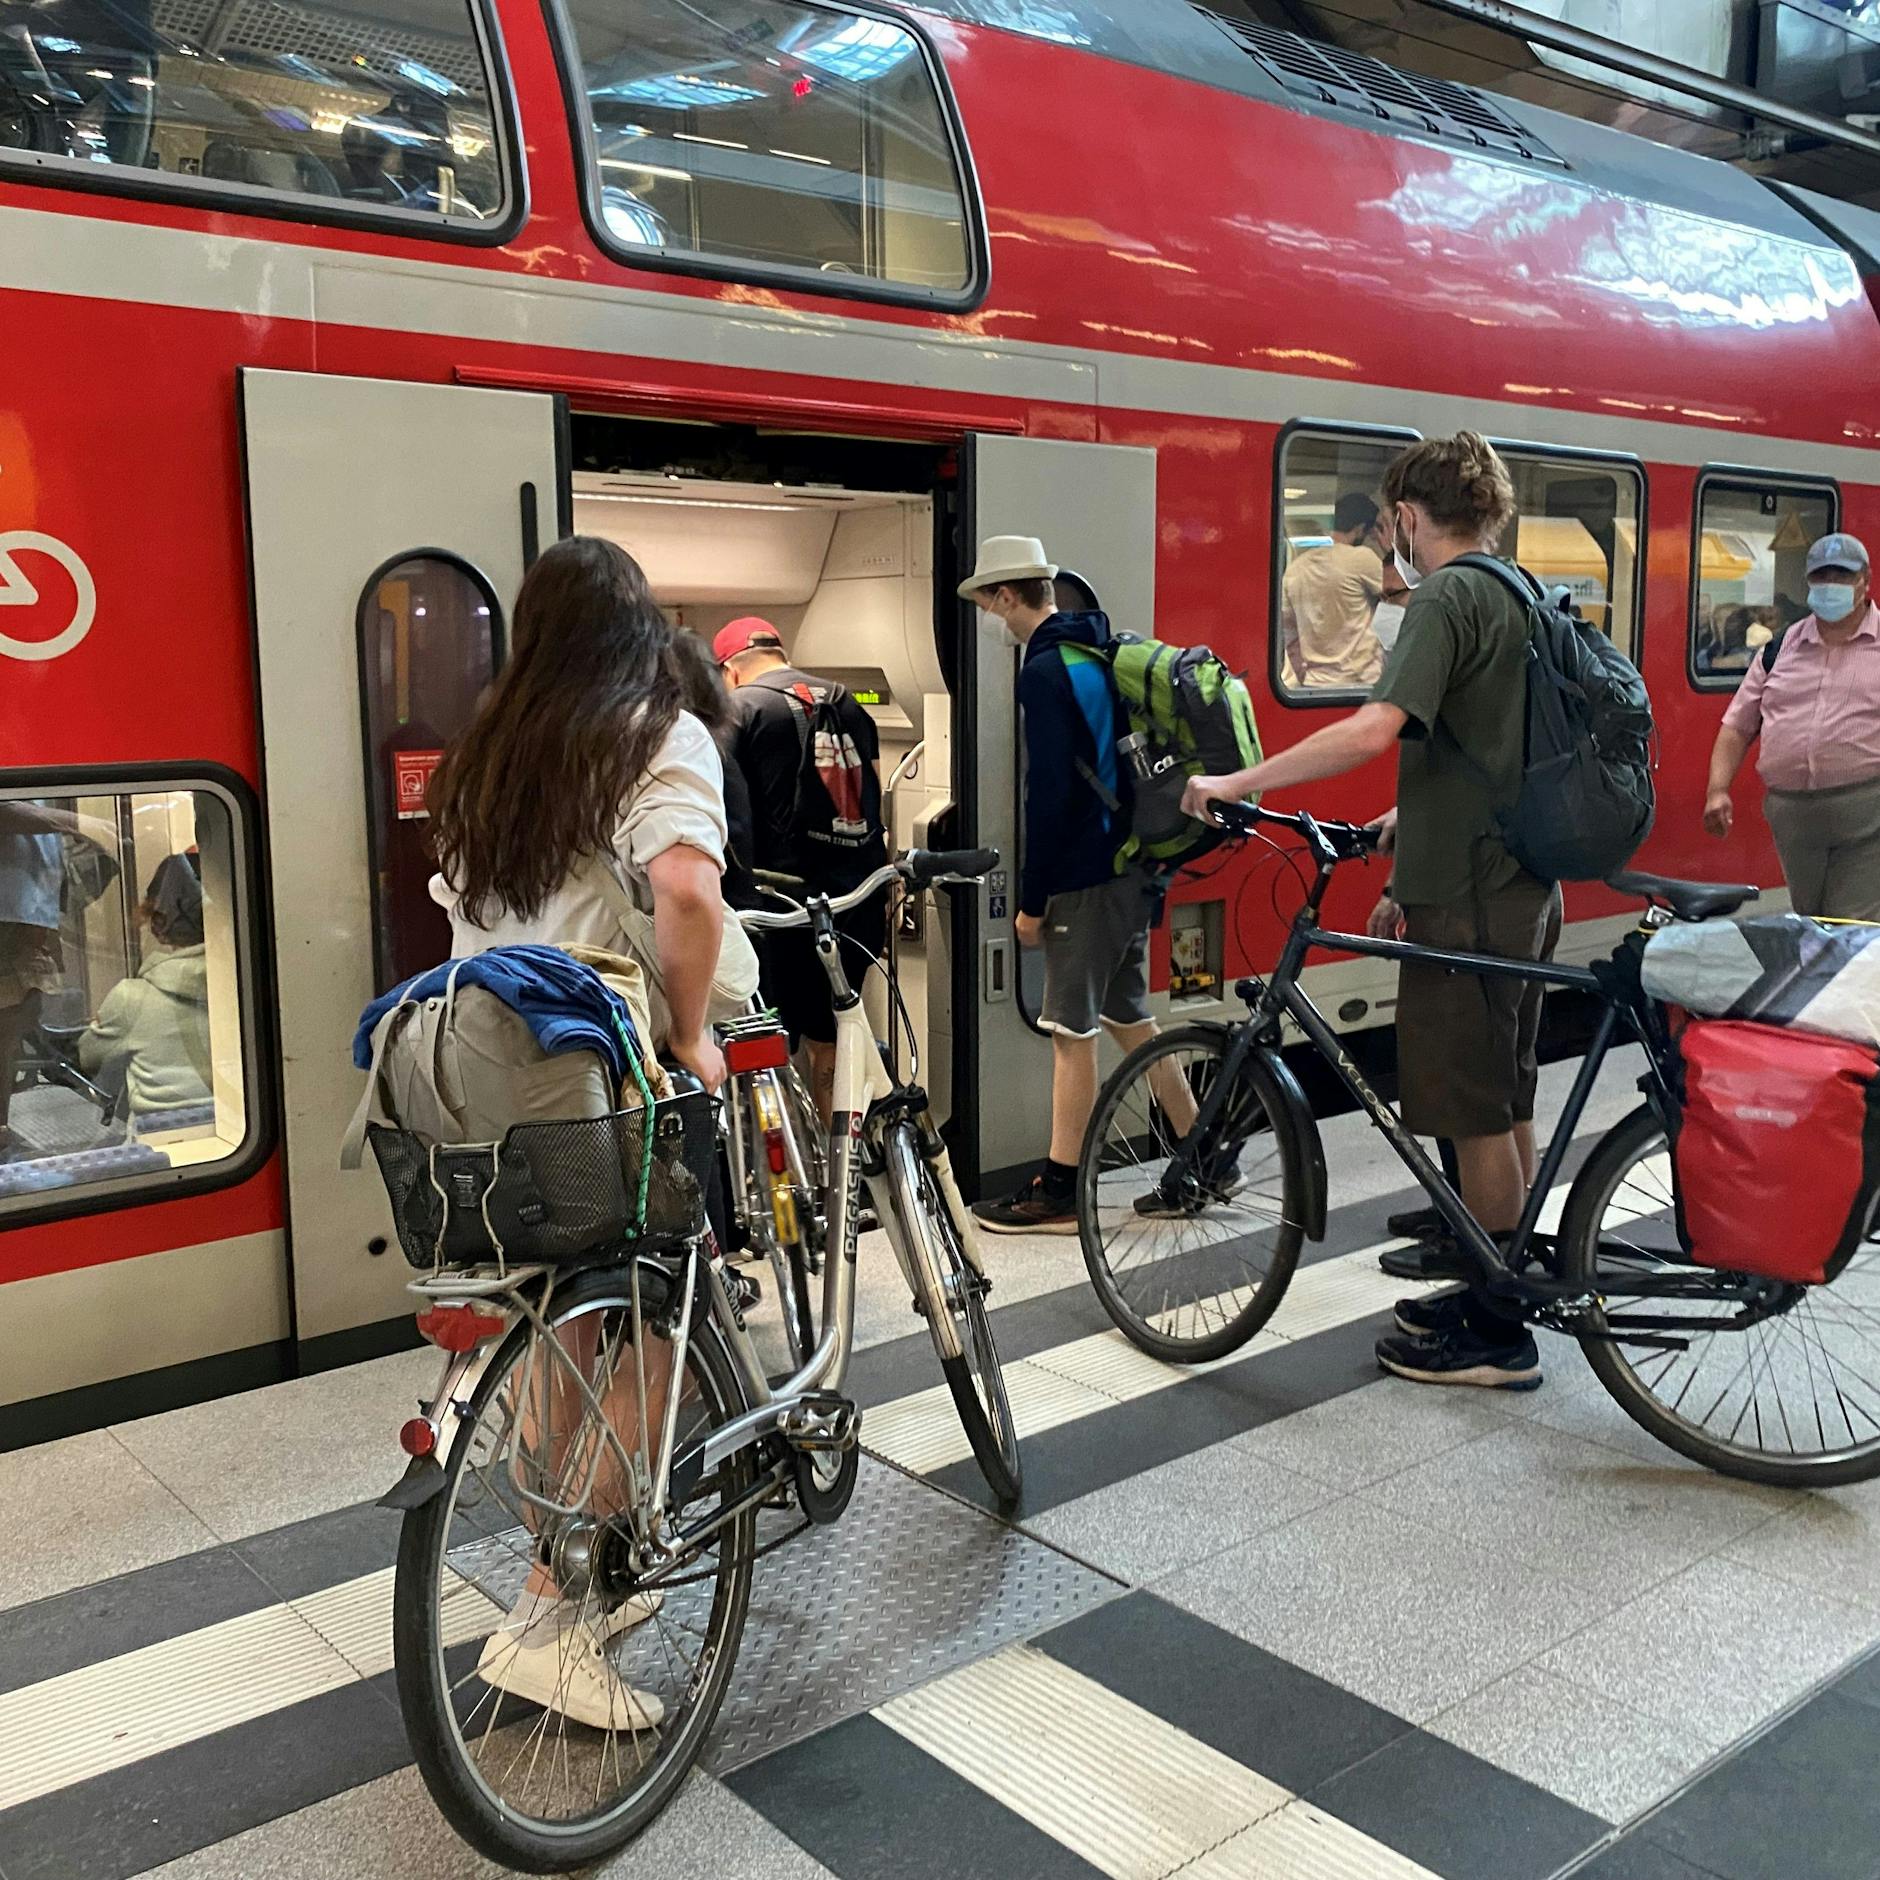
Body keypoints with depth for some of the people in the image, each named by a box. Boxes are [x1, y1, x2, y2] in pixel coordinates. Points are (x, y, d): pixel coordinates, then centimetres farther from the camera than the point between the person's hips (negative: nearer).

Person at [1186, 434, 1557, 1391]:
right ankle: (1502, 1287, 29)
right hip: (1525, 885, 10)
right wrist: (1408, 826, 25)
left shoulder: (1444, 601, -15)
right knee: (1507, 1103, 16)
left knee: (1476, 1113, -1)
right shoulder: (1518, 599, 15)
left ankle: (1497, 1334, 10)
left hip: (1468, 897, -10)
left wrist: (1232, 783, -25)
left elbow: (1375, 728, -29)